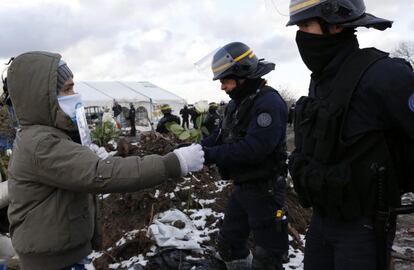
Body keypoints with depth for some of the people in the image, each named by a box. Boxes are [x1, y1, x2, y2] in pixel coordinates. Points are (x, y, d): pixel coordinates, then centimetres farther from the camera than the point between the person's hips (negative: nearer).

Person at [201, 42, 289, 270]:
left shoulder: (269, 103, -21)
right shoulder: (237, 103, 9)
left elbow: (253, 148, -30)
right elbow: (220, 136, 10)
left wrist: (210, 155, -29)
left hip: (264, 191, -9)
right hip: (241, 188, 9)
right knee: (229, 245, 22)